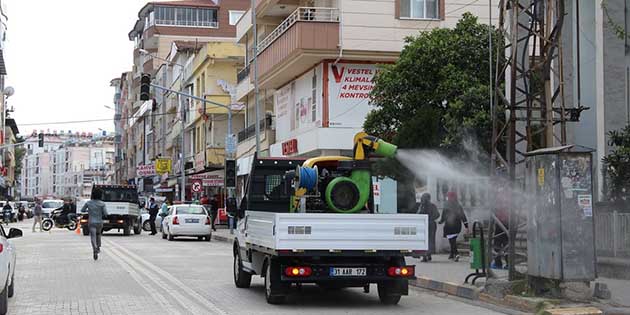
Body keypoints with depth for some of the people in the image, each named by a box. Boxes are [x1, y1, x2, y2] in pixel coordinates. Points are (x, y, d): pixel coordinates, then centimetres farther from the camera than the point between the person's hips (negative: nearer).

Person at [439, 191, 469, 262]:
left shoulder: (446, 206, -10)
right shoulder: (459, 206, 5)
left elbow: (443, 216, -5)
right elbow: (463, 217, 5)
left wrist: (440, 221, 15)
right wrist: (466, 226, 8)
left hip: (449, 226, -6)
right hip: (457, 226, 6)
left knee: (452, 240, -5)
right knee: (453, 240, 20)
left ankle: (456, 253, -22)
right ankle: (452, 254, 28)